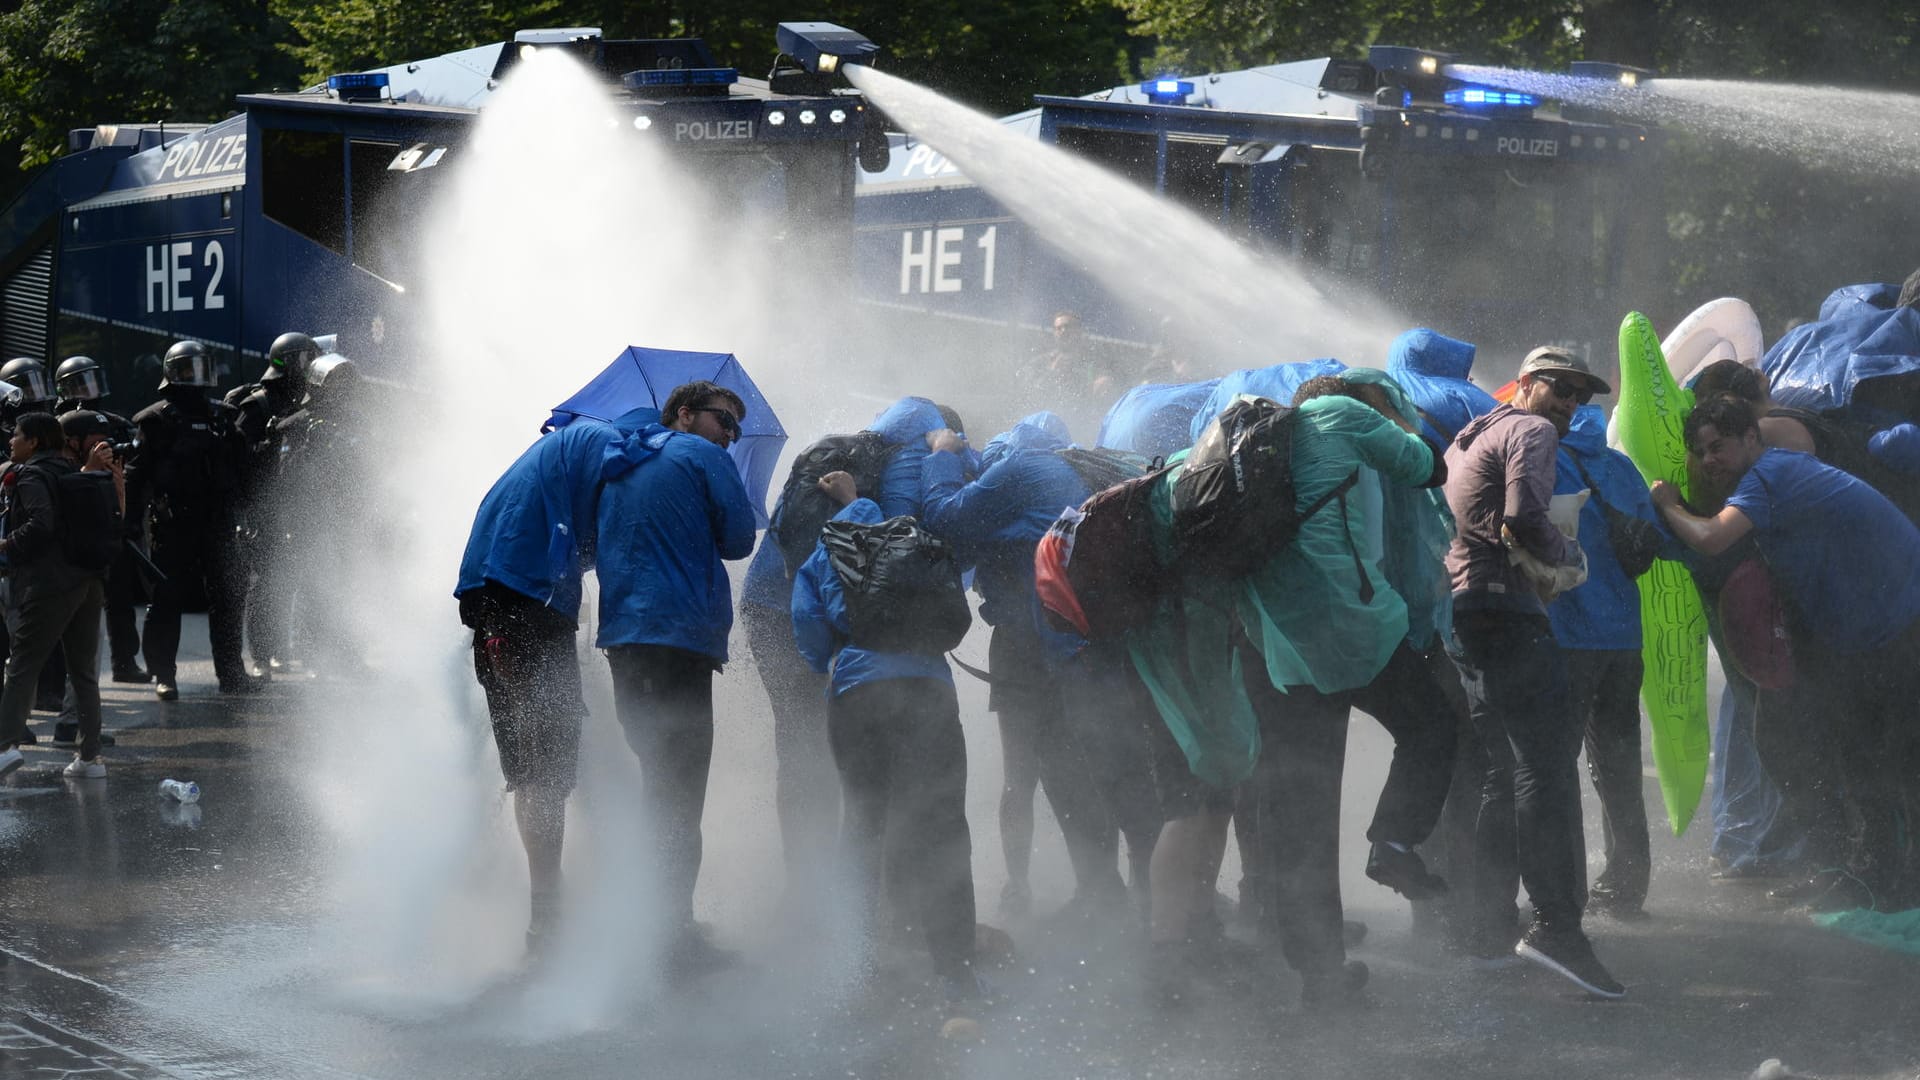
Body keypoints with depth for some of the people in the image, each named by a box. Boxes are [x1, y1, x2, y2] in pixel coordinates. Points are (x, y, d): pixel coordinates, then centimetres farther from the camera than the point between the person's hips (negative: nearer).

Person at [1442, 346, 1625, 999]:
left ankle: (1491, 927, 15)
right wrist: (1568, 553, -2)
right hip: (1505, 608, -10)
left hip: (1461, 614, 10)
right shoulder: (1531, 431, -2)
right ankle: (1555, 925, -26)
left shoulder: (1473, 439, 28)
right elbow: (1523, 519, -18)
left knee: (1505, 772, 14)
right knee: (1547, 766, -16)